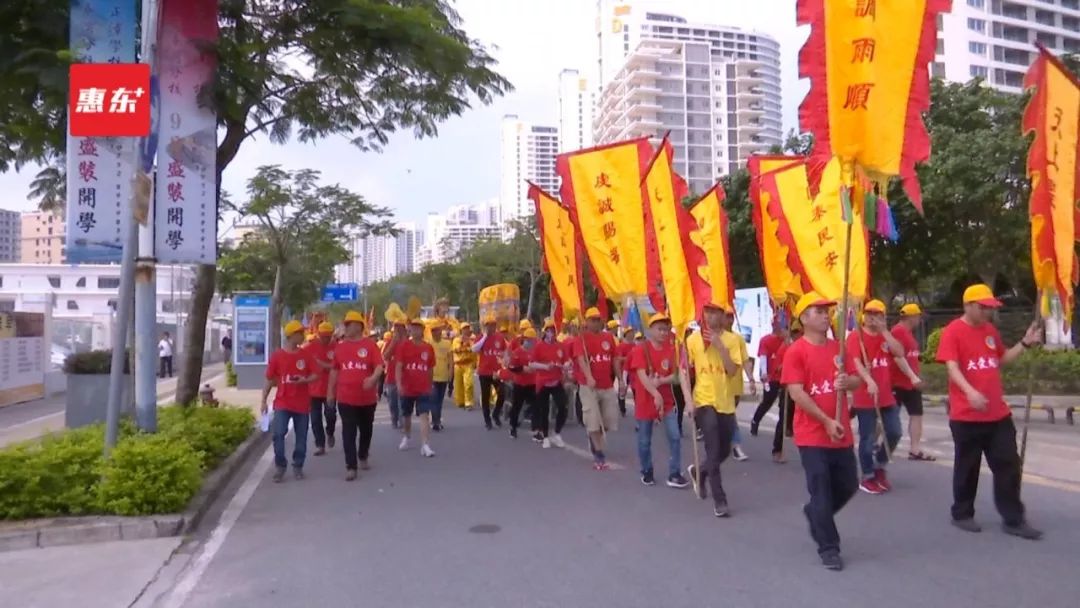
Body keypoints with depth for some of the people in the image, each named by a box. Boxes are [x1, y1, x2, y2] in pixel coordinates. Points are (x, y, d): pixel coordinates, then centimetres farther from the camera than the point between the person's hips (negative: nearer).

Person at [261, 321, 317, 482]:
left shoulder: (305, 354, 1)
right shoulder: (277, 355, -4)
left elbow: (315, 375, 2)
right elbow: (269, 380, 1)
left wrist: (304, 380, -18)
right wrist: (263, 401, -2)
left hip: (302, 403, 2)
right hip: (282, 402, -2)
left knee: (301, 436, 7)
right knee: (278, 433, -13)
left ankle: (298, 466, 21)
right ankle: (280, 466, 3)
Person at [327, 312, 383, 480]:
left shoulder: (370, 344, -6)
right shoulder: (340, 346, 5)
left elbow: (379, 366, -13)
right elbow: (334, 370, 11)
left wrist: (373, 378, -32)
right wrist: (330, 391, 10)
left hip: (367, 397, -1)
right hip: (346, 398, 1)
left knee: (366, 429, 15)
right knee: (348, 432, -3)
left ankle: (363, 457, 37)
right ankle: (351, 467, -1)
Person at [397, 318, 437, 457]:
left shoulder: (429, 348, 0)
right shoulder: (404, 346, -6)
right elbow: (399, 366, -10)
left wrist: (430, 385, 15)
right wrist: (399, 384, -21)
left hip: (424, 389, 0)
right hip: (407, 388, 0)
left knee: (425, 416, -10)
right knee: (406, 415, 18)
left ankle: (425, 446, -14)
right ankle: (405, 438, 42)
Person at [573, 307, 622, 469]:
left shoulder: (609, 337, 9)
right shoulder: (581, 339, -8)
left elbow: (615, 360, 14)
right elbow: (581, 359, -22)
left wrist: (620, 380, 9)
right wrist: (589, 377, -38)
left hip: (608, 386, 5)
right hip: (588, 386, -5)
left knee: (610, 421, 9)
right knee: (594, 422, -5)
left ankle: (594, 441, 36)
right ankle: (599, 455, 5)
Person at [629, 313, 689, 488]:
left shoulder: (671, 350, 3)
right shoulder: (640, 350, -10)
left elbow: (674, 375, 1)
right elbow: (642, 375, -21)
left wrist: (661, 381, -20)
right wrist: (656, 394, -34)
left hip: (667, 401, 3)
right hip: (645, 401, -3)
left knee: (675, 437, -3)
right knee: (644, 441, 7)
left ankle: (674, 475, 6)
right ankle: (647, 473, 25)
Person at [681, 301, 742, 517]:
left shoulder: (731, 339, 0)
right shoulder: (693, 339, -4)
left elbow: (733, 370, -9)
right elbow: (683, 371, -3)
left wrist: (720, 346, -18)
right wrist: (688, 400, -13)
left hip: (726, 403, 3)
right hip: (704, 401, -3)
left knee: (724, 451, 14)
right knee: (713, 452, -8)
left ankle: (699, 472, 42)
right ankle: (719, 501, 2)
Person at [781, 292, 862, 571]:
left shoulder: (838, 348, 9)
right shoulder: (796, 351, -11)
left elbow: (857, 381, 12)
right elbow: (796, 393, -16)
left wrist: (847, 382, -13)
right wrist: (826, 421, -18)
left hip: (841, 433, 6)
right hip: (812, 435, -6)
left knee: (848, 485, 16)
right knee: (821, 491, -1)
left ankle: (815, 513, 41)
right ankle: (828, 549, 11)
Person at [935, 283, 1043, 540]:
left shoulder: (991, 330, 11)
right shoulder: (952, 331, -11)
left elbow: (1002, 360, 24)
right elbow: (952, 367, -20)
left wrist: (1025, 343, 10)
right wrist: (970, 392, -35)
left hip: (998, 413, 6)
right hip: (966, 415, -6)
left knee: (1009, 466, 8)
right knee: (967, 467, 5)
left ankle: (1013, 520, 17)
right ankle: (962, 514, 21)